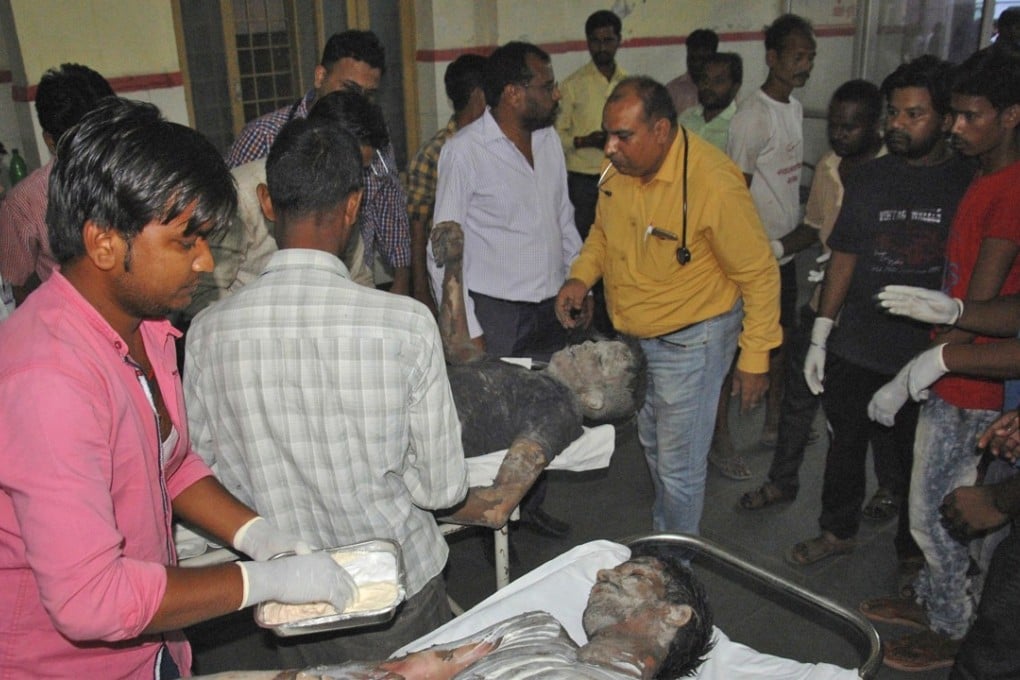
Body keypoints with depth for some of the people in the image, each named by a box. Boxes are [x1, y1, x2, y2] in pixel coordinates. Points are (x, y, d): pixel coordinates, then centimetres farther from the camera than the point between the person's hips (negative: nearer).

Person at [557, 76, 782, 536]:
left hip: (690, 341, -7)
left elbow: (760, 275, -18)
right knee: (652, 444, 24)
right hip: (633, 334, 7)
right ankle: (660, 535, 47)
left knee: (679, 465, 4)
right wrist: (581, 276, -6)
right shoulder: (620, 167, -7)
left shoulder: (715, 185, -27)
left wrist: (755, 358, -16)